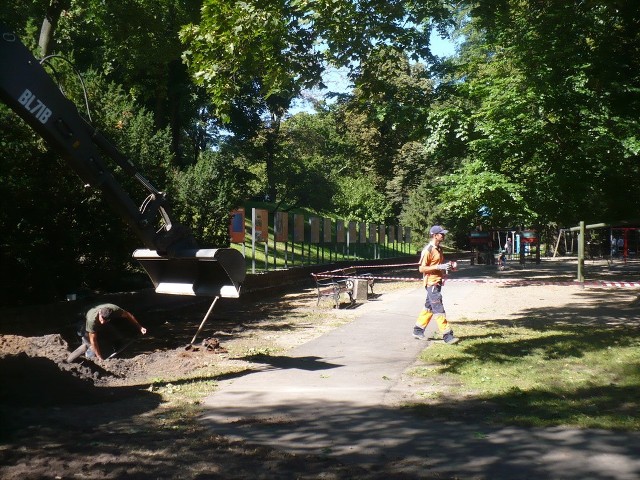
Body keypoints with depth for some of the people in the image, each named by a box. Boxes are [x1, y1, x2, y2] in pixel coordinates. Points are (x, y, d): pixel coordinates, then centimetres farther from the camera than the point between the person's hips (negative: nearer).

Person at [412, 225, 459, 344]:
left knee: (429, 307, 16)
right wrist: (438, 267, -24)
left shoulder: (439, 249, 13)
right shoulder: (428, 250, -16)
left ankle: (418, 330, 26)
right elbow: (421, 268, -18)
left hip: (437, 282, 10)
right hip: (431, 283, -10)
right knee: (439, 309, -8)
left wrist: (447, 265, 6)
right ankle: (447, 335, -7)